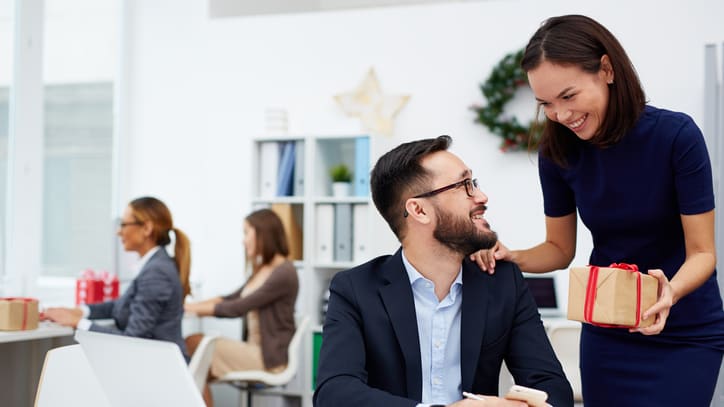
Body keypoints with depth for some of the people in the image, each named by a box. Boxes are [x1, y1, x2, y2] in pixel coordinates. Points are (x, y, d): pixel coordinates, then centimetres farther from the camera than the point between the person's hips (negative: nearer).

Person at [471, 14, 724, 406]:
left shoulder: (676, 135, -20)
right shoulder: (558, 152, -9)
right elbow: (560, 249, 4)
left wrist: (670, 291, -36)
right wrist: (513, 257, -16)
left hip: (685, 336, -3)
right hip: (606, 333, 3)